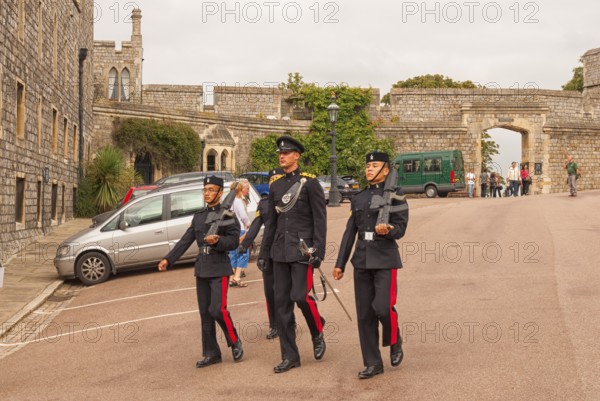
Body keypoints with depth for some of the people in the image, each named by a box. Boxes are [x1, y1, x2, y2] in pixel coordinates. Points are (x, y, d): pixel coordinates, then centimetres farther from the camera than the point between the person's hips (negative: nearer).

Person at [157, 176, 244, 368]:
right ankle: (211, 354, 16)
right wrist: (168, 259, 2)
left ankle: (235, 342, 7)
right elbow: (185, 241, 11)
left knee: (217, 309, -15)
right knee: (205, 313, 7)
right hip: (202, 269, 6)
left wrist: (217, 241, -27)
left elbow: (234, 242, -9)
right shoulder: (199, 216, 13)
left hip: (219, 269, -6)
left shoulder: (228, 215, -3)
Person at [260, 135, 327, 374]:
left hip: (302, 249, -6)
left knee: (301, 296, -14)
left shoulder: (309, 182, -4)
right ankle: (289, 356, 14)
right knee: (281, 302, 5)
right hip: (280, 251, 6)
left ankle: (318, 334, 17)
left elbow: (320, 219, -8)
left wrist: (318, 251, -14)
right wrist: (264, 252, 15)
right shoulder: (275, 186, 12)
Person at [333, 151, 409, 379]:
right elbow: (350, 232, 14)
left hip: (385, 259, -5)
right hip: (362, 260, 5)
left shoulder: (394, 195, 0)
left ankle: (394, 342, 16)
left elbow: (400, 229, -5)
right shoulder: (359, 198, 14)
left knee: (383, 306, -16)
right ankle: (373, 363, 15)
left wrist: (387, 231, -28)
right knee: (364, 314, 4)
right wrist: (340, 263, 12)